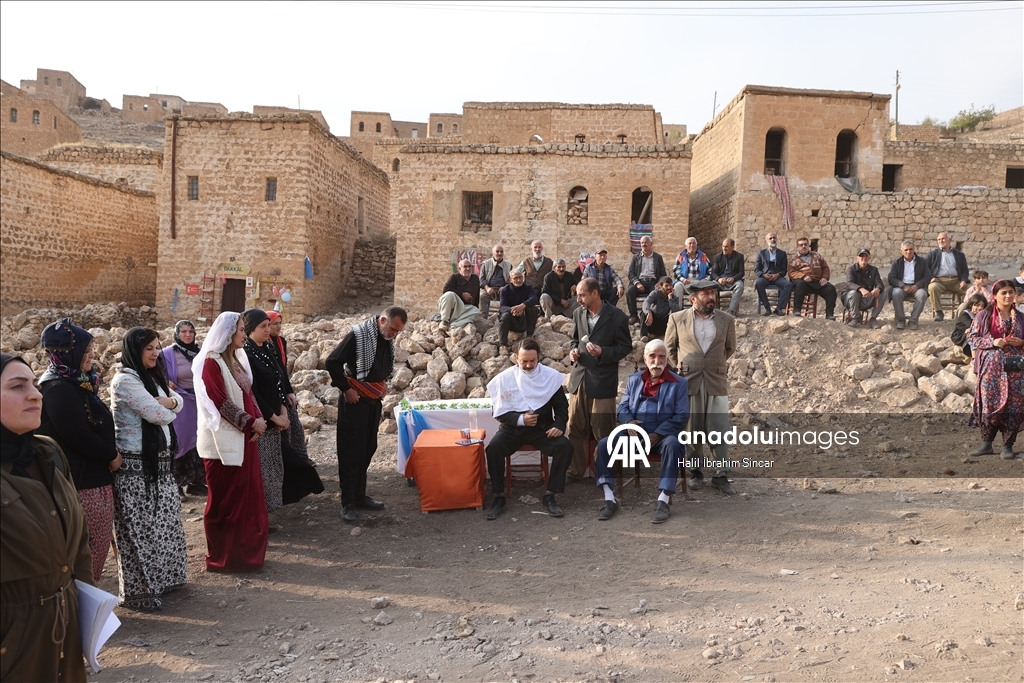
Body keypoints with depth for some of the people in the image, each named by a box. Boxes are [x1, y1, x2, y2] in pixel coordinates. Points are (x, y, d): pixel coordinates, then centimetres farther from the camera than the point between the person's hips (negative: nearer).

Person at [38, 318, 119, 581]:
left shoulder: (76, 383, 12)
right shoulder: (58, 389, -18)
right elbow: (79, 436, -21)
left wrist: (109, 454, 1)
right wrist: (111, 456, -7)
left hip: (94, 476, 10)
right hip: (81, 481, -10)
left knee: (97, 543, 16)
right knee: (89, 549, 0)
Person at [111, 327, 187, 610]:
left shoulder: (152, 377, 13)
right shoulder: (125, 380, -15)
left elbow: (178, 401, 13)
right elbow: (157, 414, -20)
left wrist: (169, 401, -10)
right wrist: (166, 409, 3)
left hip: (159, 462, 9)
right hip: (136, 466, -9)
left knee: (163, 525, 17)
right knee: (141, 529, 0)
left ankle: (162, 577, 31)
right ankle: (140, 591, 12)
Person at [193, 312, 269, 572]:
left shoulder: (239, 358, 12)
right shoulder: (212, 362, -13)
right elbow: (220, 402, -18)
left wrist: (258, 419, -2)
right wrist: (250, 422, -16)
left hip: (244, 437, 8)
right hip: (224, 439, -8)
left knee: (249, 494, 11)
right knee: (225, 499, 2)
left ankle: (245, 549, 22)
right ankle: (221, 556, 15)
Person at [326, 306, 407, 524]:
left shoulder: (388, 340, 5)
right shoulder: (358, 335, -17)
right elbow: (333, 362, -18)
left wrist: (383, 385, 8)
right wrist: (346, 389, -16)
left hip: (374, 401, 7)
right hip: (355, 401, -7)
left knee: (368, 449, 13)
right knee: (351, 451, -2)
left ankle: (359, 495, 24)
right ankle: (348, 503, 4)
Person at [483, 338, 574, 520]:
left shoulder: (551, 376, -4)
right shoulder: (504, 378, -7)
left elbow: (561, 406, 5)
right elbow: (499, 412, -3)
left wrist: (559, 425, -14)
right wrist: (520, 419, -19)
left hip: (543, 427, 1)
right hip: (513, 428, -1)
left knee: (565, 447, -24)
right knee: (493, 448, -28)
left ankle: (550, 496, -12)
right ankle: (499, 497, -11)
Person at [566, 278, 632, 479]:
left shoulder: (617, 317, -10)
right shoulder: (578, 313, 5)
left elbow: (625, 347, -5)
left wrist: (603, 352, -20)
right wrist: (573, 350, -3)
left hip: (603, 381, -5)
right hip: (579, 377, 5)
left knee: (603, 431, 4)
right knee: (575, 428, 10)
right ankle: (575, 471, 23)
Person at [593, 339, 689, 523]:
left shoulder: (679, 383, 2)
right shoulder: (634, 380, 14)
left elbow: (681, 416, -6)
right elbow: (623, 407, 11)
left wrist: (657, 434, -19)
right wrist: (628, 421, -14)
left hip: (662, 435, -3)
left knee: (672, 444, -38)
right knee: (604, 444, -20)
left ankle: (664, 500, -32)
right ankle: (609, 499, -17)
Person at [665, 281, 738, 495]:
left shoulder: (726, 320, 4)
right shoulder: (677, 319, 1)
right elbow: (669, 347, 13)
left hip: (717, 382, 1)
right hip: (688, 382, -1)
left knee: (721, 430, 0)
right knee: (692, 430, 6)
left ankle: (721, 475, 10)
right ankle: (695, 472, 20)